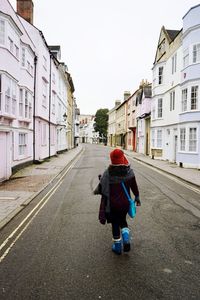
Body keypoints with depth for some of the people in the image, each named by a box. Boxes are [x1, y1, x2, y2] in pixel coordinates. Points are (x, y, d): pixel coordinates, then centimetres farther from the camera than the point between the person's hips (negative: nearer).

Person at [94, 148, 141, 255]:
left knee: (115, 224, 14)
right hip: (125, 203, 3)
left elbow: (102, 188, -10)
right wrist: (137, 197, 15)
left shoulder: (108, 173, -18)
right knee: (122, 220, 25)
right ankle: (126, 240, 9)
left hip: (112, 204, -2)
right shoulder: (129, 171, -10)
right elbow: (134, 186, 1)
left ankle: (117, 246, 25)